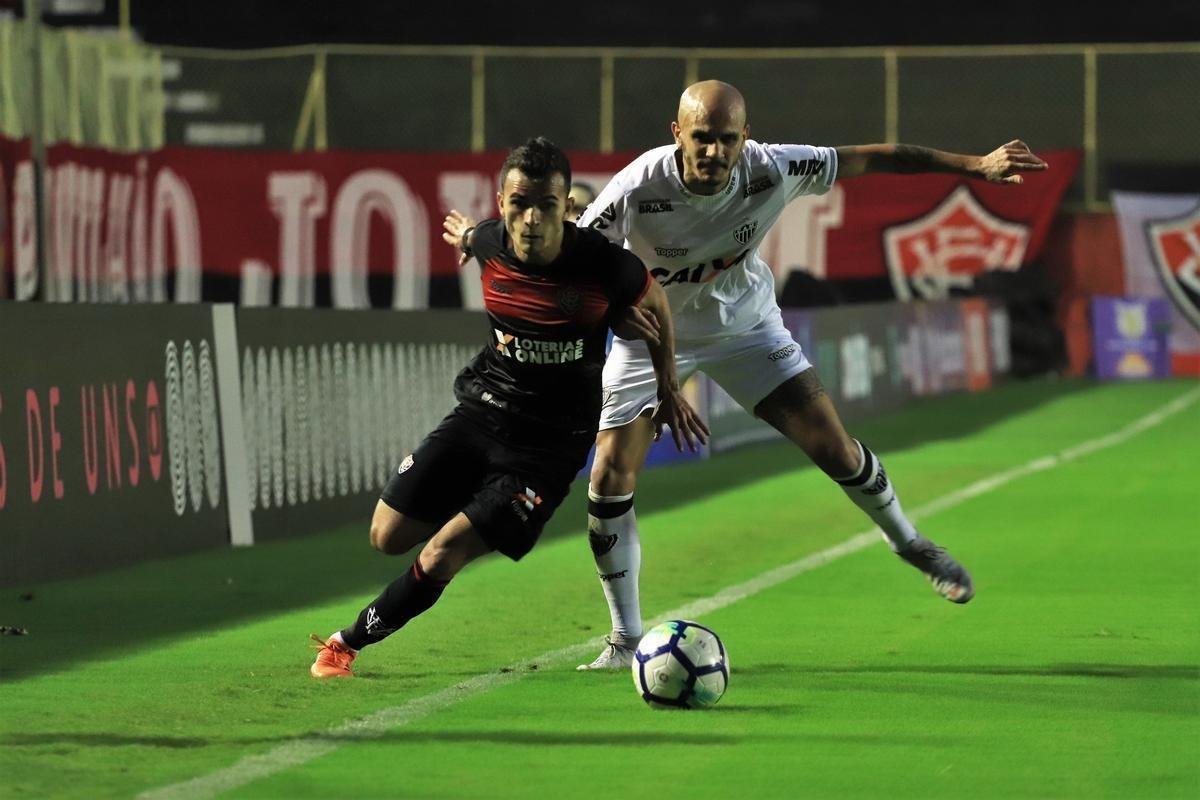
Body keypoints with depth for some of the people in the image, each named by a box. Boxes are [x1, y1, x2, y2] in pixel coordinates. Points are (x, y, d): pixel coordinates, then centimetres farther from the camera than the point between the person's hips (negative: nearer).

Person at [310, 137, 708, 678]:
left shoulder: (603, 264, -20)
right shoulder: (490, 244, -12)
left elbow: (654, 304, 2)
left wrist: (669, 390, 11)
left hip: (549, 445, -5)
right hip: (480, 411, 5)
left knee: (439, 558, -13)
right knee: (388, 537, 7)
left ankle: (349, 642, 9)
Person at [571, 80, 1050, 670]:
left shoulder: (771, 169, -26)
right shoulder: (637, 189, -33)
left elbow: (872, 158, -14)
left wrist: (975, 165, -10)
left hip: (745, 326, 1)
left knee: (834, 450, -4)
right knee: (610, 478, -12)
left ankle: (908, 542, 27)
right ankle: (626, 640, 5)